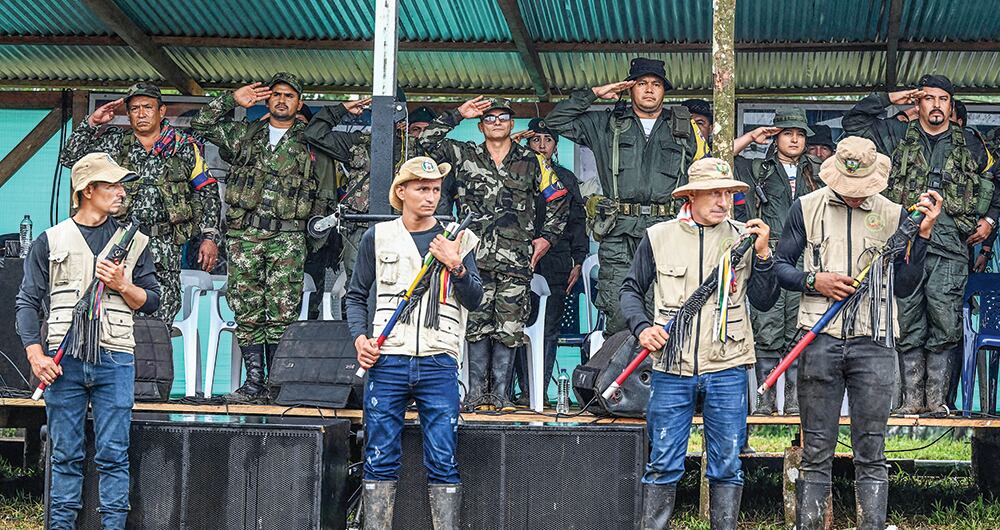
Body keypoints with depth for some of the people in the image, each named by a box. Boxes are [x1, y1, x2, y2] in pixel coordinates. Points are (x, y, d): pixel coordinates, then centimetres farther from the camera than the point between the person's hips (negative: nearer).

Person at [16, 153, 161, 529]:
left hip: (114, 360, 1)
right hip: (63, 360, 0)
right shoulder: (50, 241, 9)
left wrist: (122, 286, -6)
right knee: (65, 456, 3)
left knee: (113, 456, -1)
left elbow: (152, 301, 13)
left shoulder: (134, 243, 13)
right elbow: (27, 302, 5)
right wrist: (36, 355, -6)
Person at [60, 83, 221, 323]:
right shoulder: (116, 143, 13)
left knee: (161, 319, -5)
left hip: (164, 243, -1)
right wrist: (92, 122, 1)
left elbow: (207, 191, 10)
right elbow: (70, 158, 10)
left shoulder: (184, 146, 10)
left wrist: (210, 237, 2)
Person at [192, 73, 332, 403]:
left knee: (282, 311, -7)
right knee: (246, 309, -1)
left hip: (287, 236, -2)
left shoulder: (310, 143, 12)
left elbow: (322, 193, 15)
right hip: (243, 233, 2)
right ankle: (254, 382, 2)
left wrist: (316, 223, 4)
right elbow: (201, 125, 19)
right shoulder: (245, 134, 16)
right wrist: (233, 100, 12)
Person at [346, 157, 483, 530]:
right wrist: (360, 338, -1)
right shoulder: (378, 237, 10)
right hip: (387, 362, 0)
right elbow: (356, 295, 16)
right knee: (381, 460, 1)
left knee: (443, 462, -3)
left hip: (439, 364, 0)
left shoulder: (457, 240, 11)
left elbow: (474, 301, 5)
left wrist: (457, 268, -13)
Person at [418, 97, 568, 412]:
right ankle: (476, 392, 2)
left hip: (516, 259, 0)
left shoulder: (531, 162, 13)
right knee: (477, 323, -3)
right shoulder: (465, 156, 12)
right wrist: (458, 114, 5)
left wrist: (547, 237, 11)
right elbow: (427, 140, 6)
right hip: (475, 256, 0)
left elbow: (558, 199, 19)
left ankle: (501, 393, 3)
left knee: (509, 326, -3)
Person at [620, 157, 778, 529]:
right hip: (671, 369, -1)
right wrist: (642, 328, -4)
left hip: (727, 369, 1)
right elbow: (632, 289, 12)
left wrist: (762, 255, -9)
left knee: (726, 466, 6)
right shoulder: (659, 237, 4)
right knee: (663, 464, 3)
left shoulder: (743, 238, 5)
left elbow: (763, 302, 4)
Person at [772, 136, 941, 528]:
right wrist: (814, 281, -8)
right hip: (819, 339, 0)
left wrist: (923, 234, -2)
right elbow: (780, 266, 9)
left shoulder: (893, 215, 8)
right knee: (816, 452, 2)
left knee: (871, 455, 1)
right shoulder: (807, 208, 7)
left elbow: (903, 286, 7)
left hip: (873, 344, 1)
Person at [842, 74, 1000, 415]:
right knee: (909, 326, 0)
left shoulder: (969, 144, 16)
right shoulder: (898, 136, 14)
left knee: (945, 326, -5)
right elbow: (853, 121, 15)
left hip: (950, 248, 0)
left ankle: (936, 397, 2)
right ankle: (912, 398, 4)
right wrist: (889, 99, 13)